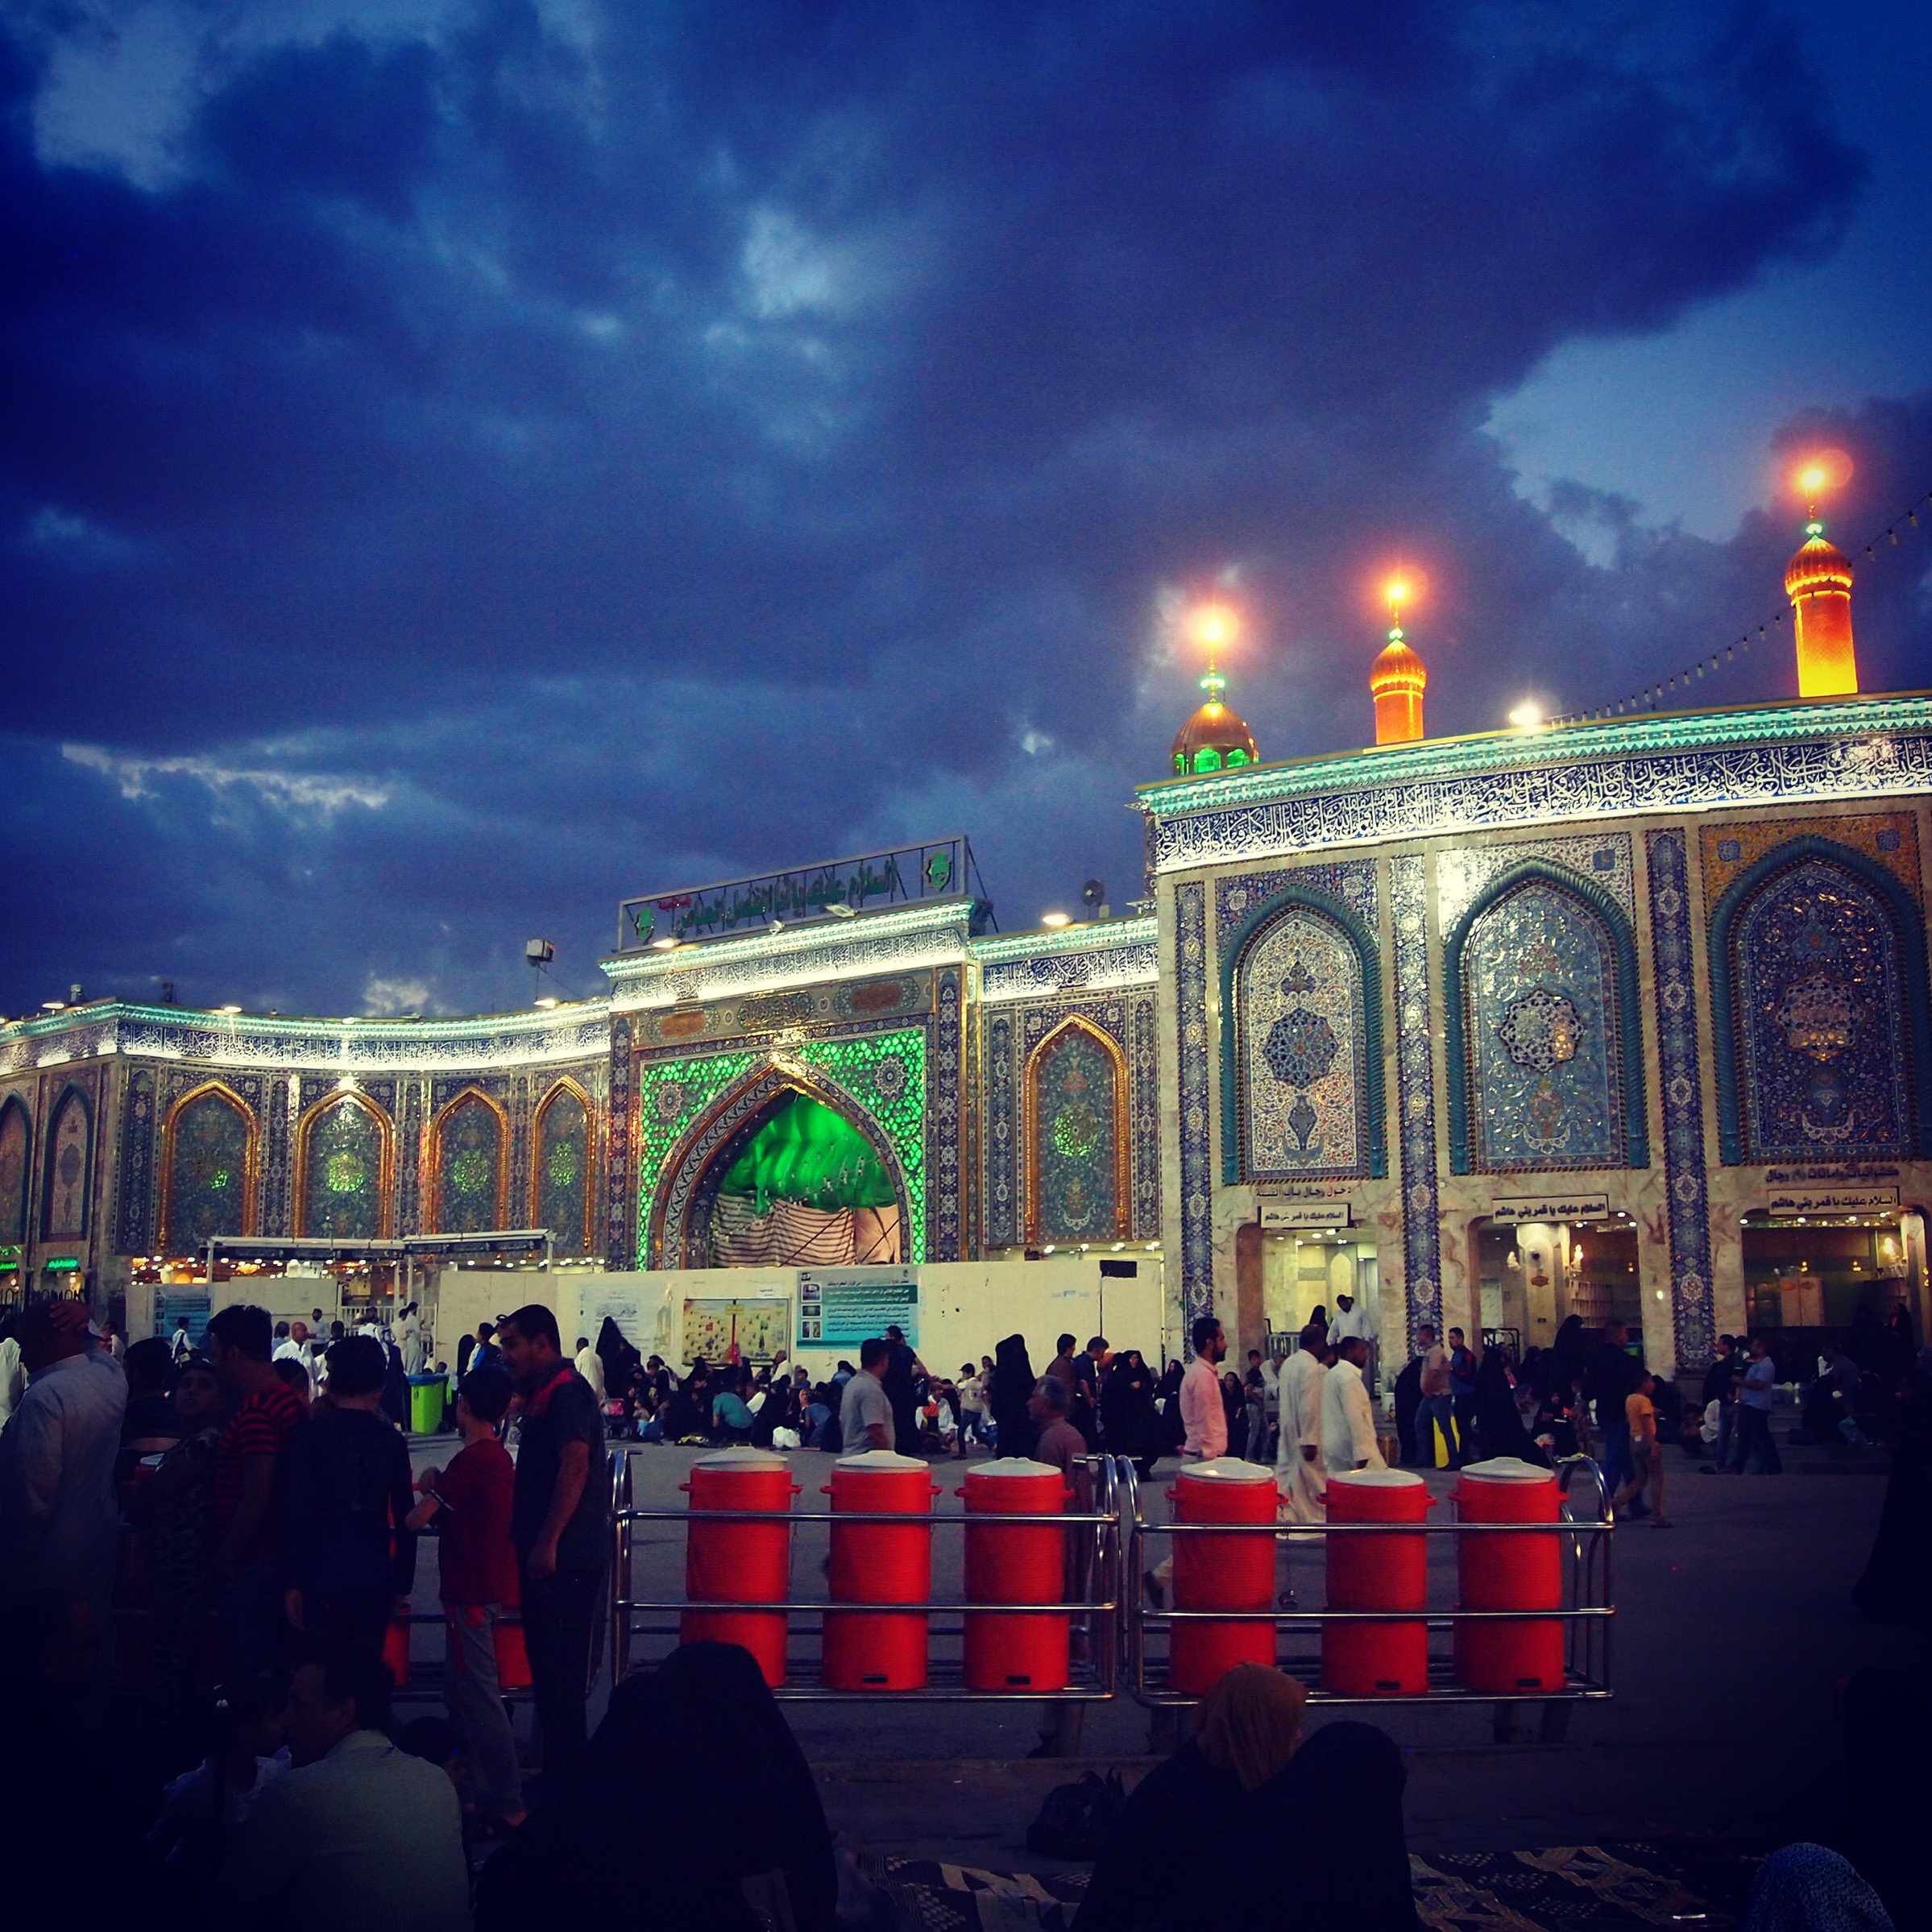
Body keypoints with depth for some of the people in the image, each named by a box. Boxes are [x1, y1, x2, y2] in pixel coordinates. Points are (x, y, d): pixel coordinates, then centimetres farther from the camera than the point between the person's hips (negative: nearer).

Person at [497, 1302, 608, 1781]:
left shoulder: (565, 1392, -16)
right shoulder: (546, 1393, 16)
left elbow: (575, 1465, -27)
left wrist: (548, 1542, -28)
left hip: (565, 1559, -11)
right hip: (546, 1556, 11)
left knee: (559, 1669, -4)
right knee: (547, 1664, 16)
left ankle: (566, 1772, 3)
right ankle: (559, 1770, 25)